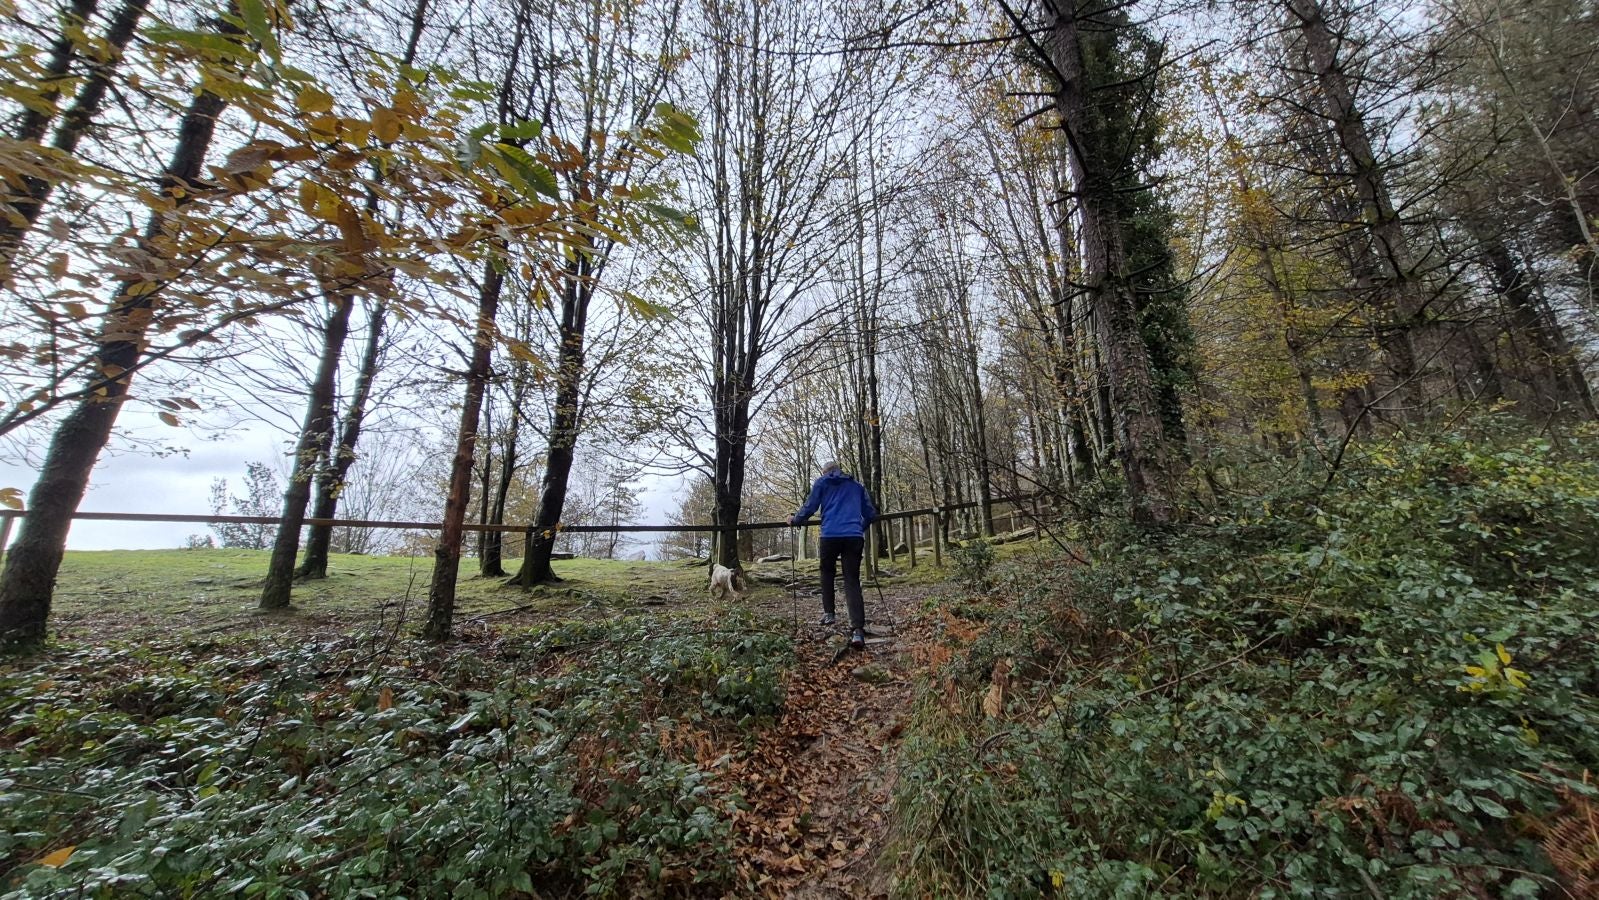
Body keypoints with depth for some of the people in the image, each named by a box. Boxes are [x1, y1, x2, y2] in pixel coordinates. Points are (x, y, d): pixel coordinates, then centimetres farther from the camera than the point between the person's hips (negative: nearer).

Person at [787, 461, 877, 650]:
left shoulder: (821, 482, 15)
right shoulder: (857, 485, 24)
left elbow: (809, 508, 5)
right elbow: (871, 514, 22)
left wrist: (795, 520, 22)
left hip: (830, 535, -2)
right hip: (854, 536, 2)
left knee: (827, 573, 22)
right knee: (852, 581, 1)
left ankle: (829, 613, 15)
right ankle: (857, 629, -11)